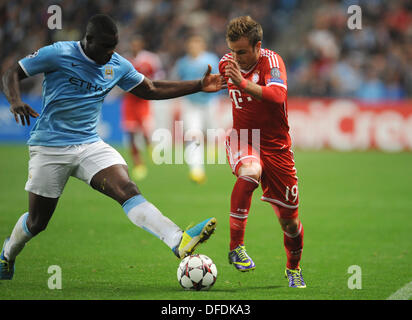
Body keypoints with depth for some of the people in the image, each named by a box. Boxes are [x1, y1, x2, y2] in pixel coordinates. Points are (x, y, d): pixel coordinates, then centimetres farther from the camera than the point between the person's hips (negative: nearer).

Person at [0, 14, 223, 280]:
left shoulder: (118, 66, 5)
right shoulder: (58, 54, -10)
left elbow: (152, 90, 17)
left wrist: (199, 86, 10)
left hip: (90, 145, 3)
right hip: (50, 147, -3)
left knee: (127, 188, -22)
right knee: (37, 221, 4)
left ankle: (180, 242, -41)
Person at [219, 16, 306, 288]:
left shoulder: (271, 61, -15)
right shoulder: (227, 63, 0)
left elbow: (278, 96, -36)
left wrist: (244, 84, -44)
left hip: (276, 145, -1)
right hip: (241, 140, 1)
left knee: (290, 221, 4)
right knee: (250, 172, -37)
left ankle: (294, 268, 34)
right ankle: (236, 246, -32)